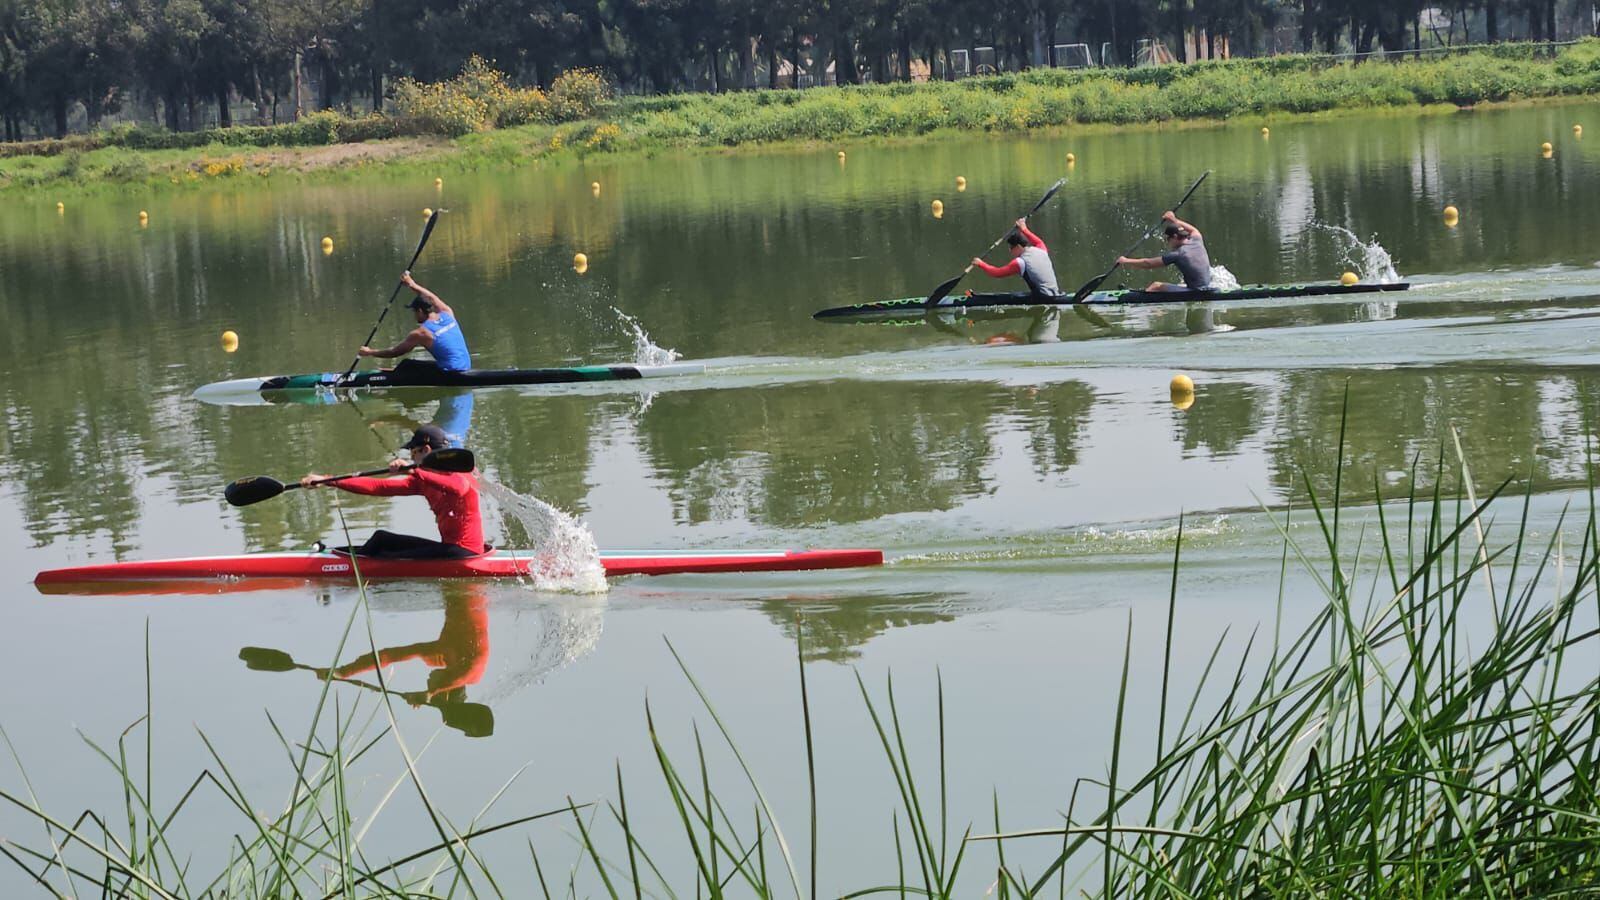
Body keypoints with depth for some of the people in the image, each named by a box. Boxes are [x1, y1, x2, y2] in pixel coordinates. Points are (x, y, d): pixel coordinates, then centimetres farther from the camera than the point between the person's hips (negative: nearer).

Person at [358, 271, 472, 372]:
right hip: (465, 368, 7)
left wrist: (370, 352, 13)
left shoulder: (421, 334, -13)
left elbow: (394, 352, -1)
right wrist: (413, 285, 36)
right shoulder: (448, 314, 3)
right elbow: (432, 298, 25)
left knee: (407, 365, 9)